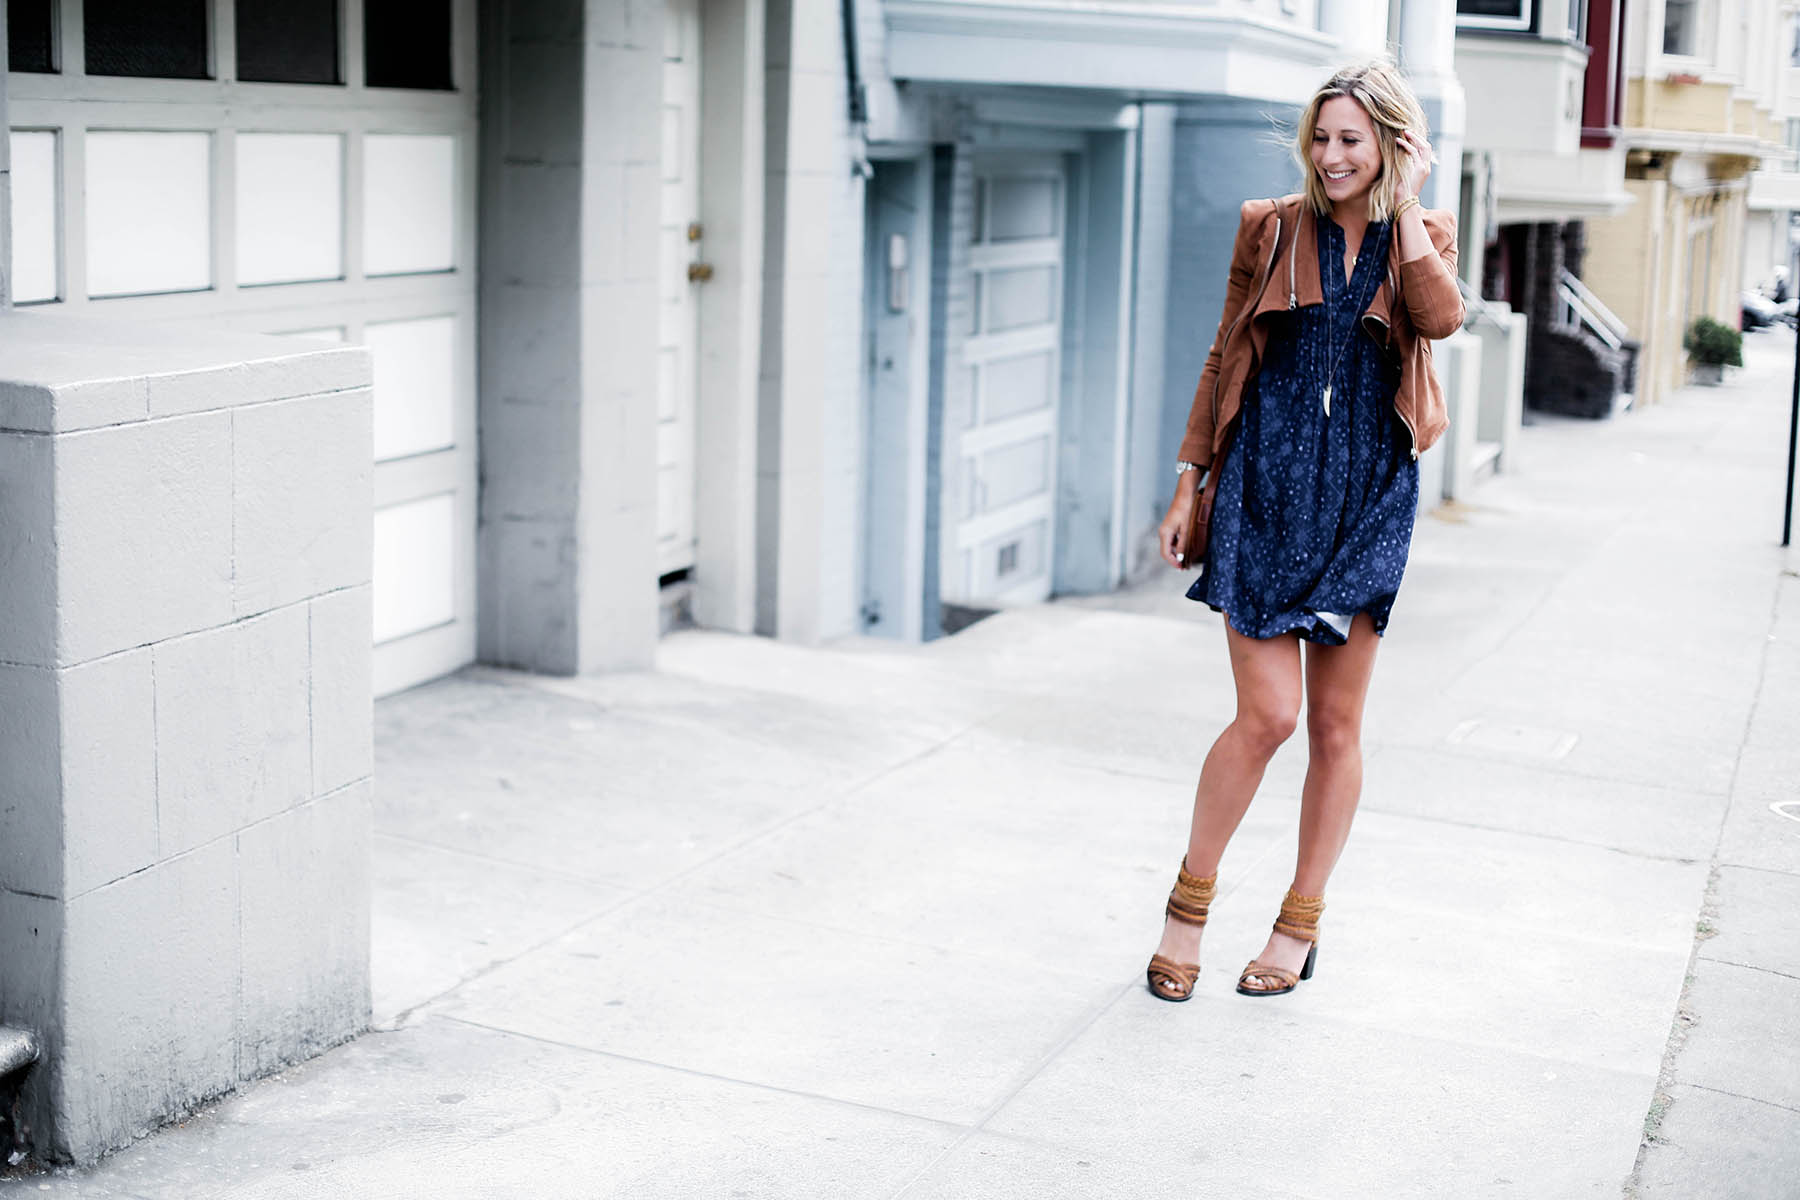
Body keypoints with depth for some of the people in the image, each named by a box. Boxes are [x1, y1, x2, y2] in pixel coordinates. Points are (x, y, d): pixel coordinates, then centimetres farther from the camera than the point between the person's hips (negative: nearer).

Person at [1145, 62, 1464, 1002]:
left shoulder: (1420, 236, 6)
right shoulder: (1271, 230, 6)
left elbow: (1441, 317, -17)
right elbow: (1225, 359, 10)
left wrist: (1404, 206, -10)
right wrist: (1188, 482, 7)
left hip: (1365, 496, 1)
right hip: (1265, 481, -1)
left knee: (1335, 725, 5)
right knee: (1267, 714, -9)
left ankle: (1299, 926, 19)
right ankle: (1189, 904, 10)